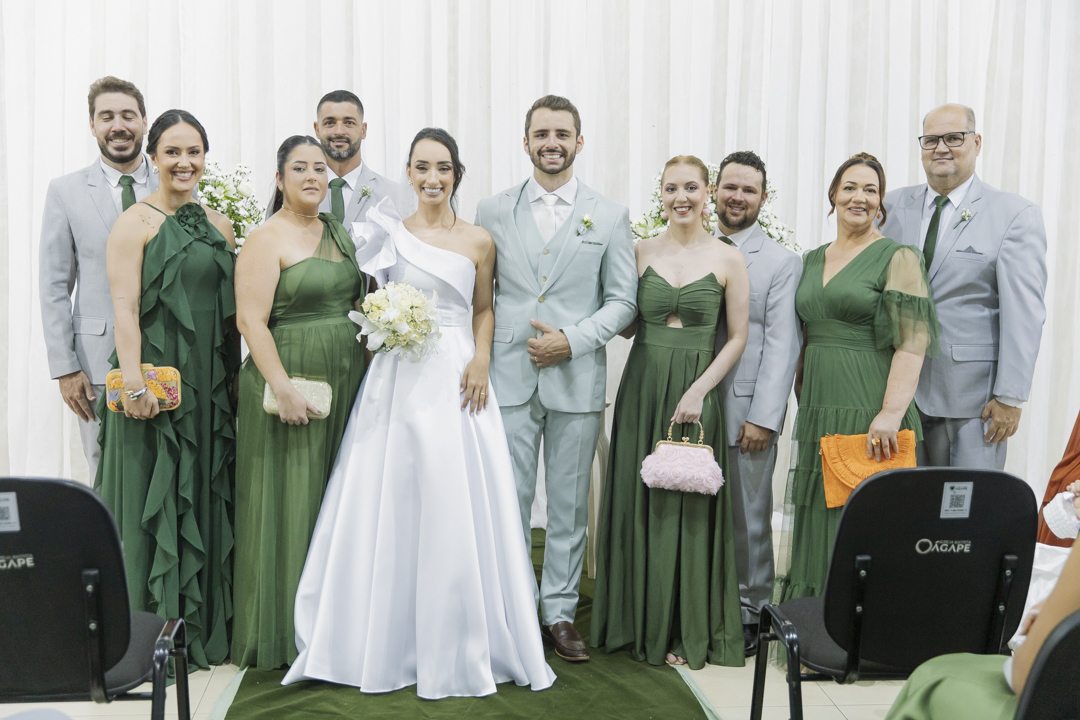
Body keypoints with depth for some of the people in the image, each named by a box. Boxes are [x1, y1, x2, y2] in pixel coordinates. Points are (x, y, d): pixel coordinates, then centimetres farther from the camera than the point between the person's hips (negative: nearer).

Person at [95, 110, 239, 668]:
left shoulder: (219, 225, 13)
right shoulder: (135, 223, -4)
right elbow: (125, 308, -13)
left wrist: (237, 375, 10)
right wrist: (133, 381, -22)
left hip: (210, 388, 6)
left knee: (207, 499, 11)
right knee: (154, 501, 1)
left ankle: (204, 629, 23)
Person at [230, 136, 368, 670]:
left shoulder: (338, 232, 14)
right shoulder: (267, 239, -7)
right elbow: (251, 319, -15)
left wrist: (366, 375, 9)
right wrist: (282, 388, -22)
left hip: (346, 383, 7)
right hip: (291, 383, -7)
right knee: (287, 501, 1)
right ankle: (283, 631, 13)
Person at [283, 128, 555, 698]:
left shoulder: (479, 241, 6)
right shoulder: (389, 233, 7)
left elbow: (483, 310, 12)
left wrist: (481, 360, -4)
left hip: (456, 380, 0)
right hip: (398, 380, 1)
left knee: (455, 509, 0)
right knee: (391, 507, 4)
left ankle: (458, 644, 16)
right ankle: (393, 641, 19)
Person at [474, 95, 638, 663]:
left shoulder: (610, 217, 5)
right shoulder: (492, 211, 7)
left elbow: (622, 301, 4)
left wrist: (572, 339, -10)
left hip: (577, 382, 0)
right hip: (509, 380, 0)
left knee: (569, 504, 8)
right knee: (508, 503, 4)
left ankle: (559, 611, 21)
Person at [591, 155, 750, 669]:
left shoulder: (727, 260, 0)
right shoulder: (640, 252, 5)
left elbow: (738, 337, 0)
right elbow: (624, 325, 9)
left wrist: (700, 390, -11)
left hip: (696, 393, -2)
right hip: (642, 389, 2)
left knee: (689, 506, 3)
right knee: (639, 502, 6)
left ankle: (688, 630, 17)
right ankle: (641, 622, 21)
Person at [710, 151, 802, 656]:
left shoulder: (782, 262, 1)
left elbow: (782, 345, -5)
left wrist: (764, 417, -12)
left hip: (747, 411, -3)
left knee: (748, 516, 6)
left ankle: (748, 614, 19)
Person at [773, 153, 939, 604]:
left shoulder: (897, 258, -3)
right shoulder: (812, 261, 16)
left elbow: (912, 342, -12)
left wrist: (892, 412, -22)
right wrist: (802, 402, 15)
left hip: (868, 412, -6)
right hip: (817, 411, 6)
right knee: (816, 522, 9)